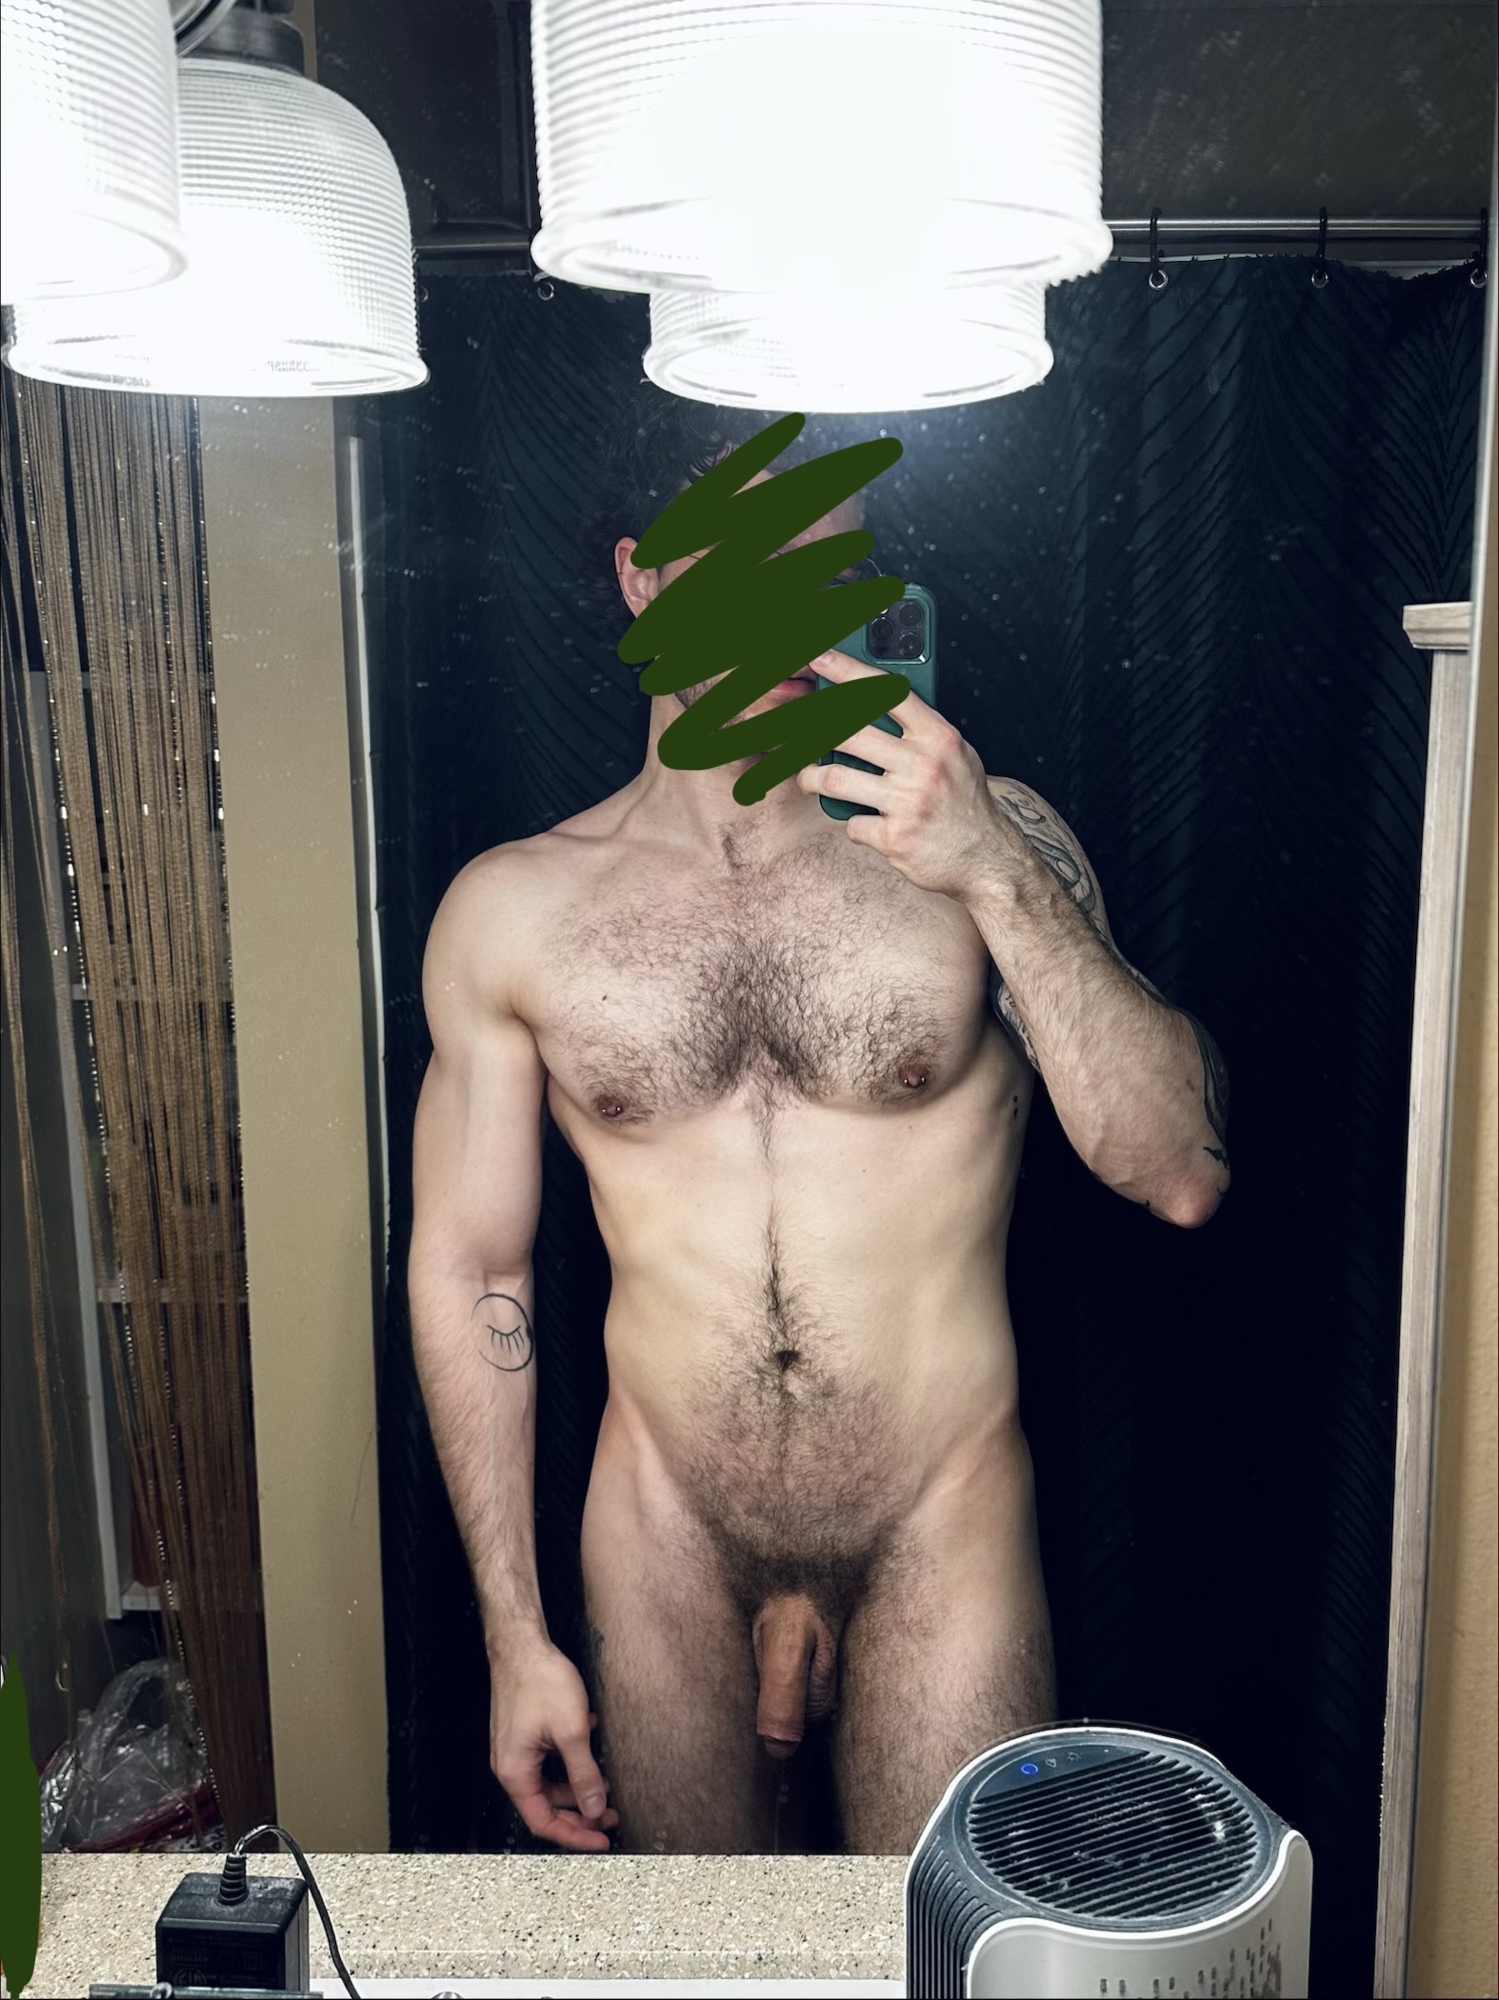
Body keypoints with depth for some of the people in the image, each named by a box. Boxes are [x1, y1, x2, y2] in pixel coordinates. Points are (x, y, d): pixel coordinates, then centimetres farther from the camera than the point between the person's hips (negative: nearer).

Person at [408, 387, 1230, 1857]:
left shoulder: (985, 841, -6)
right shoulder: (511, 910, -4)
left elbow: (1181, 1174, -13)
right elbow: (470, 1270, 0)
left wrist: (999, 878, -24)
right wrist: (515, 1639, 1)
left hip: (942, 1548, -1)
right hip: (668, 1553, 2)